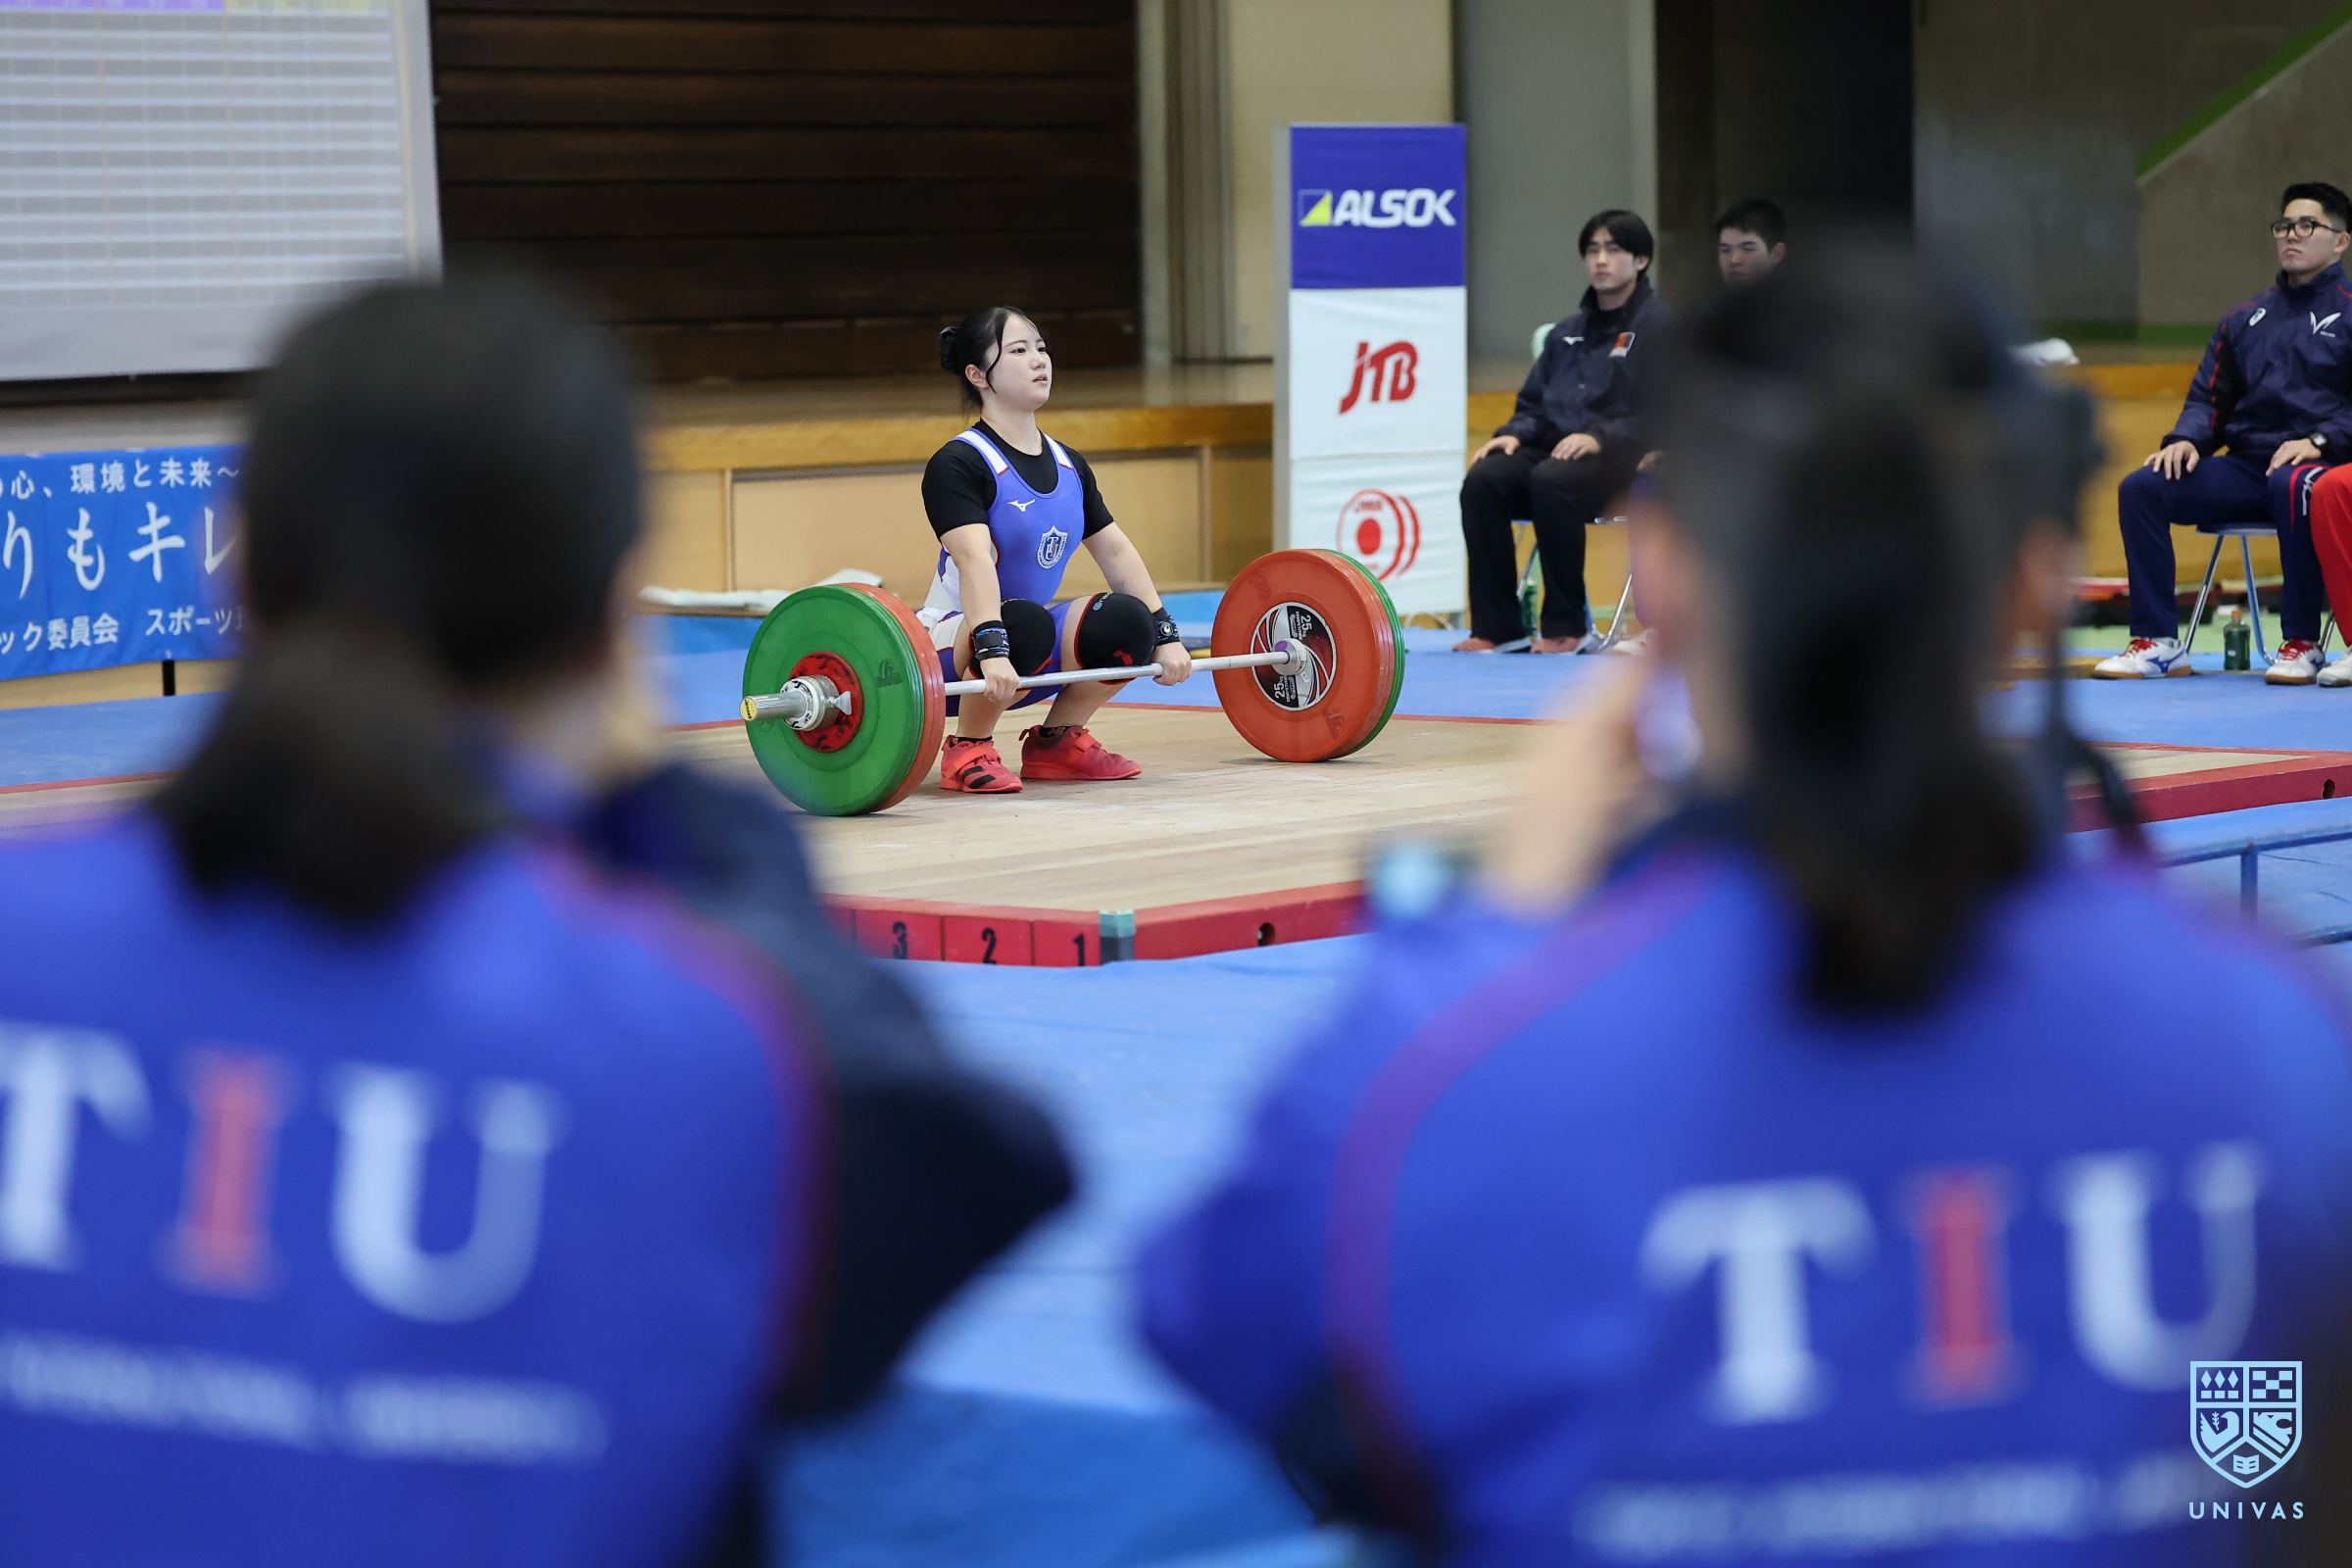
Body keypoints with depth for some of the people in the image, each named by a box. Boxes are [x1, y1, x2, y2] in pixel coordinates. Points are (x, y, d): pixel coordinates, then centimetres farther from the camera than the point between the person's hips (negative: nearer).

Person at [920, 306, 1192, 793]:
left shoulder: (1068, 465, 8)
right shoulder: (958, 464, -16)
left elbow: (1116, 551, 8)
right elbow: (974, 559, -30)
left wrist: (1165, 636, -1)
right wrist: (991, 651, -43)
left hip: (1027, 660, 7)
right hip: (951, 654, -7)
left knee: (1126, 620, -20)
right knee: (1023, 621, -38)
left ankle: (1056, 742, 1)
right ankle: (967, 751, -15)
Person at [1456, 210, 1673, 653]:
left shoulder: (1661, 325, 1)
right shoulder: (1568, 333, 22)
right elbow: (1534, 404, 23)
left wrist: (1600, 437, -22)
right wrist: (1514, 434, 0)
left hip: (1624, 462, -6)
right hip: (1556, 448, 6)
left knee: (1550, 482, -37)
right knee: (1483, 480, -23)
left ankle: (1567, 625, -26)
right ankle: (1495, 624, -21)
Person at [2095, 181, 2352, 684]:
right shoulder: (2245, 320, 19)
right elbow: (2208, 397, 20)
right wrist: (2186, 439, -1)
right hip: (2245, 468, 6)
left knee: (2292, 486, -41)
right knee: (2142, 487, -14)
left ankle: (2301, 644, -30)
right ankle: (2157, 642, -14)